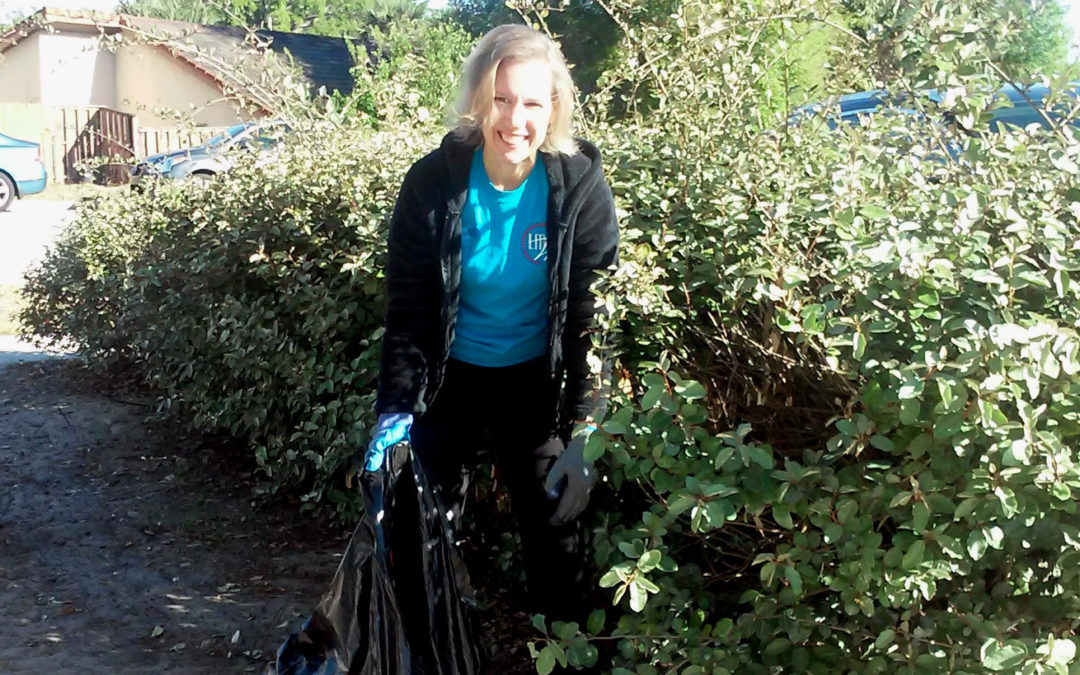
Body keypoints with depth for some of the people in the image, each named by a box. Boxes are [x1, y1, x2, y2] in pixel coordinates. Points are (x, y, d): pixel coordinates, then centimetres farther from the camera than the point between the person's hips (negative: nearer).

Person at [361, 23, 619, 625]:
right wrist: (396, 411, -16)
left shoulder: (580, 185, -17)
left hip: (537, 386, -1)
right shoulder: (433, 182, -16)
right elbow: (406, 310, -8)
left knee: (554, 531, 7)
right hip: (451, 379, 1)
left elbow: (594, 317, -13)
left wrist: (583, 434, -16)